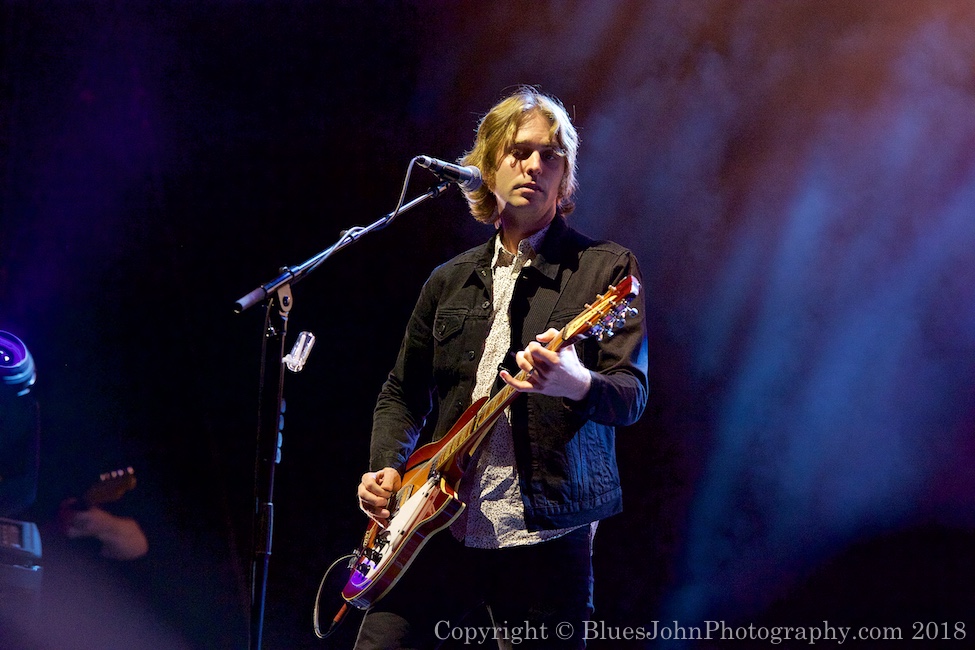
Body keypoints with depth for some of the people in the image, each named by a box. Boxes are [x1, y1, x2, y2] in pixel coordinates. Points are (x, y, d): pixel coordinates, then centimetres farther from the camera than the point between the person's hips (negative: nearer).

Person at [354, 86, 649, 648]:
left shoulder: (606, 268, 1)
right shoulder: (450, 281, 16)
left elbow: (633, 396, -8)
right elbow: (404, 391, 23)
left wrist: (577, 385, -30)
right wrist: (386, 466, 4)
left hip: (547, 533, -3)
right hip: (439, 523, 4)